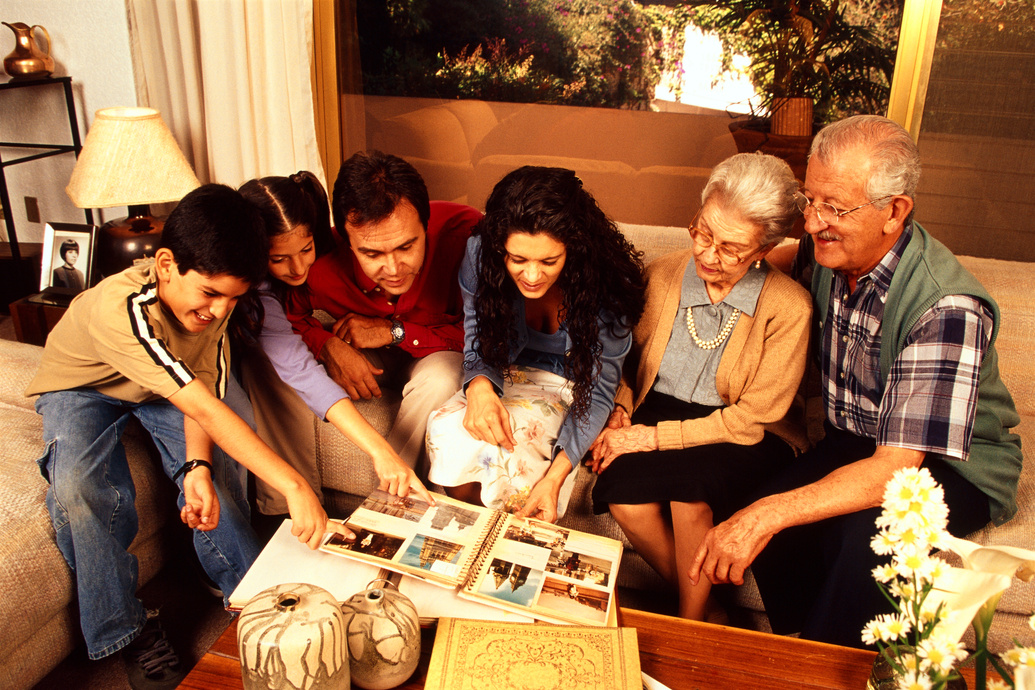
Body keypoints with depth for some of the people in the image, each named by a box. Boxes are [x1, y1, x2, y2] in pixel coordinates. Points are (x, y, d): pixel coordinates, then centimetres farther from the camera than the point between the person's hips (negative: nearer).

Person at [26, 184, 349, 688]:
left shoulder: (209, 298, -22)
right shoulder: (122, 307, -42)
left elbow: (204, 390, -18)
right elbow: (204, 409, -47)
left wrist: (198, 466, -39)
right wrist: (294, 485, -52)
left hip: (161, 387, 4)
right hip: (81, 388, -4)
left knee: (212, 479, -21)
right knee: (78, 489, -31)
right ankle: (128, 631, -12)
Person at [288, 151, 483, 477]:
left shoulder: (463, 231, -36)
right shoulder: (322, 264, -32)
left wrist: (395, 331, -29)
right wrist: (327, 345, -30)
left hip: (438, 354, -1)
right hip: (365, 353, 2)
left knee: (439, 380, -36)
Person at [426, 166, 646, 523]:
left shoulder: (607, 283, -27)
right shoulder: (480, 256, -20)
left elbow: (598, 390, -18)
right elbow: (479, 349, -6)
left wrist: (555, 476, -30)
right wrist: (480, 387, -33)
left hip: (571, 388, -3)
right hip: (510, 376, 3)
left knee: (508, 451, -32)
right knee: (450, 432, -28)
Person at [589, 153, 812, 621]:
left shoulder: (789, 308, -15)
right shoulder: (662, 276, -3)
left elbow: (752, 419, -13)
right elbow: (627, 354, 13)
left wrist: (656, 437, -17)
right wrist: (620, 413, -5)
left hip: (746, 441, -3)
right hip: (661, 407, 3)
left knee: (690, 480, -34)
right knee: (624, 497, -26)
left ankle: (691, 623, -7)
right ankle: (699, 602, 1)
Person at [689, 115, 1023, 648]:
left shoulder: (947, 308, -30)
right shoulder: (827, 256, -10)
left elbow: (894, 470, -35)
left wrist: (768, 515, -43)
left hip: (954, 468, -5)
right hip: (854, 444, 5)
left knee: (865, 535, -35)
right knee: (765, 527, -21)